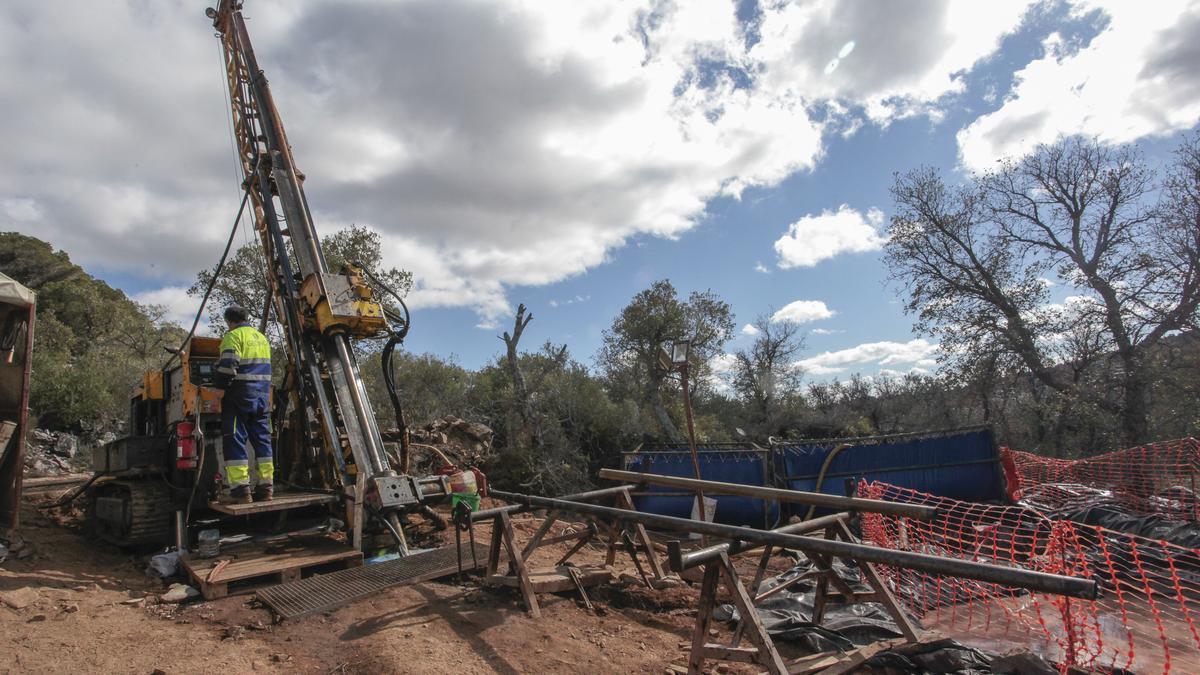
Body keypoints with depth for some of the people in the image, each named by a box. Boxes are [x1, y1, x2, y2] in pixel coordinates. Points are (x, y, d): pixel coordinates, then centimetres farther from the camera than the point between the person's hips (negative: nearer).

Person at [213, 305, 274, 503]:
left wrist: (218, 385, -4)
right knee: (262, 440, 8)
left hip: (240, 397, -7)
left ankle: (241, 490, -6)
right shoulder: (262, 337, 18)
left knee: (235, 441, -2)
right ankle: (266, 487, 9)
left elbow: (227, 367, -17)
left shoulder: (234, 336, -6)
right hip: (262, 396, 7)